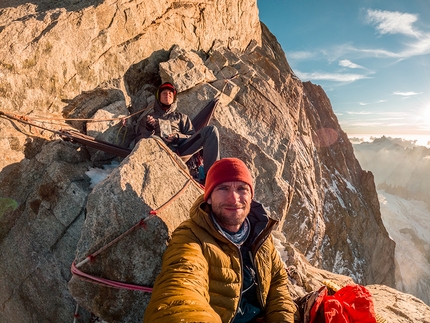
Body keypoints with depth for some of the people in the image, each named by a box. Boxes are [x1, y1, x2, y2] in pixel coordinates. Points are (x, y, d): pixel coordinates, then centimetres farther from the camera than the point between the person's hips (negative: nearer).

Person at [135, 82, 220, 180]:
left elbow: (193, 137, 19)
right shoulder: (148, 118, 31)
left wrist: (178, 137, -2)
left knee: (211, 130, -19)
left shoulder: (182, 117, 33)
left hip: (180, 148, 2)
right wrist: (149, 129, -1)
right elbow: (139, 140, 19)